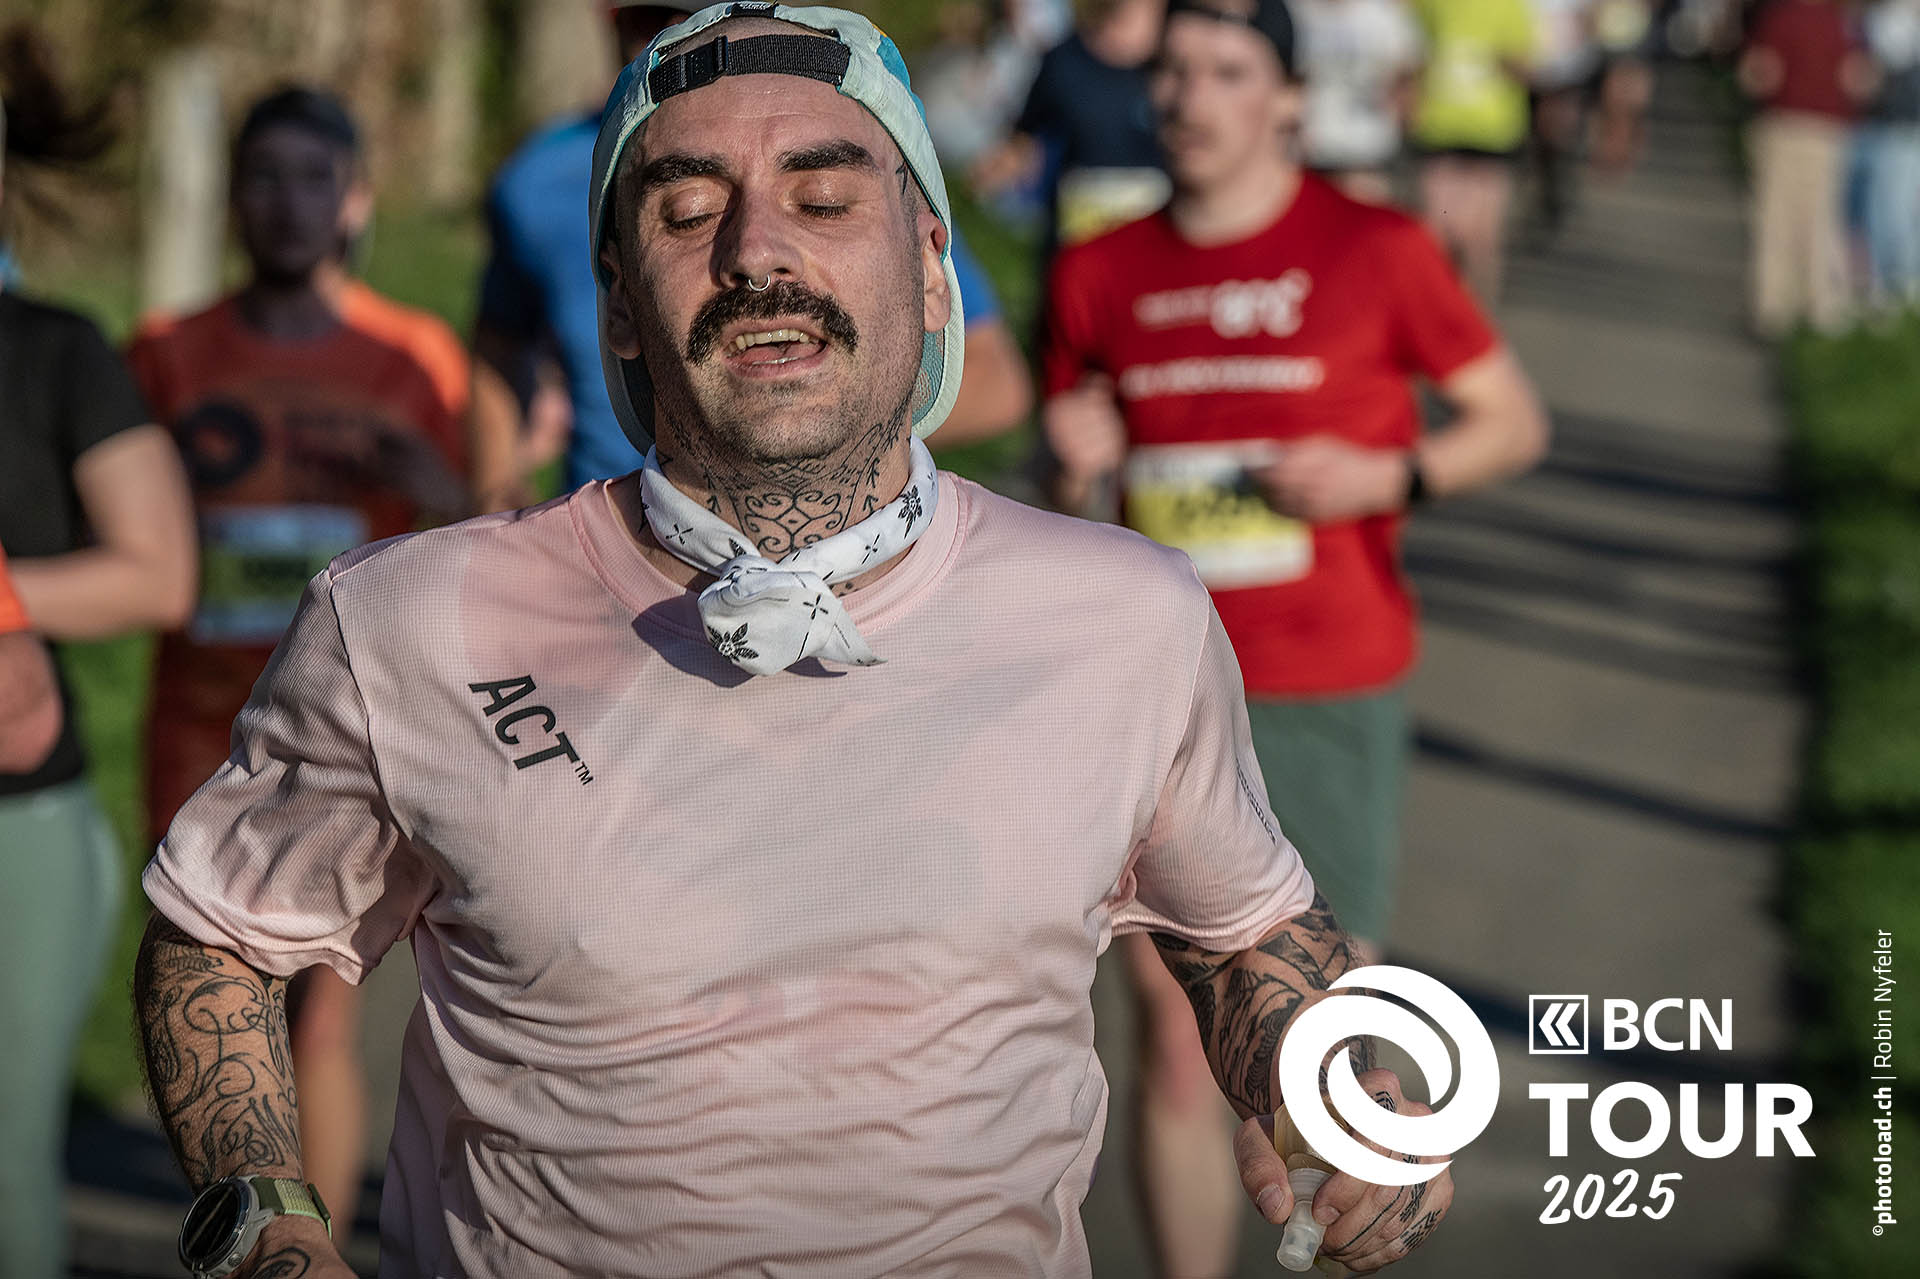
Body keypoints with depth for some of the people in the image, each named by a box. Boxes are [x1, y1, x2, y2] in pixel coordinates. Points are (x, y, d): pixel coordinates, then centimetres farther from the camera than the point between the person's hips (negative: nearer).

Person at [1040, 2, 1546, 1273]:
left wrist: (1391, 475, -14)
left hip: (1328, 702, -2)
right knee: (1175, 1045, 4)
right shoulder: (1100, 275, 6)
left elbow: (1515, 420, 4)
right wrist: (1077, 467, -7)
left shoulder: (1375, 249, -3)